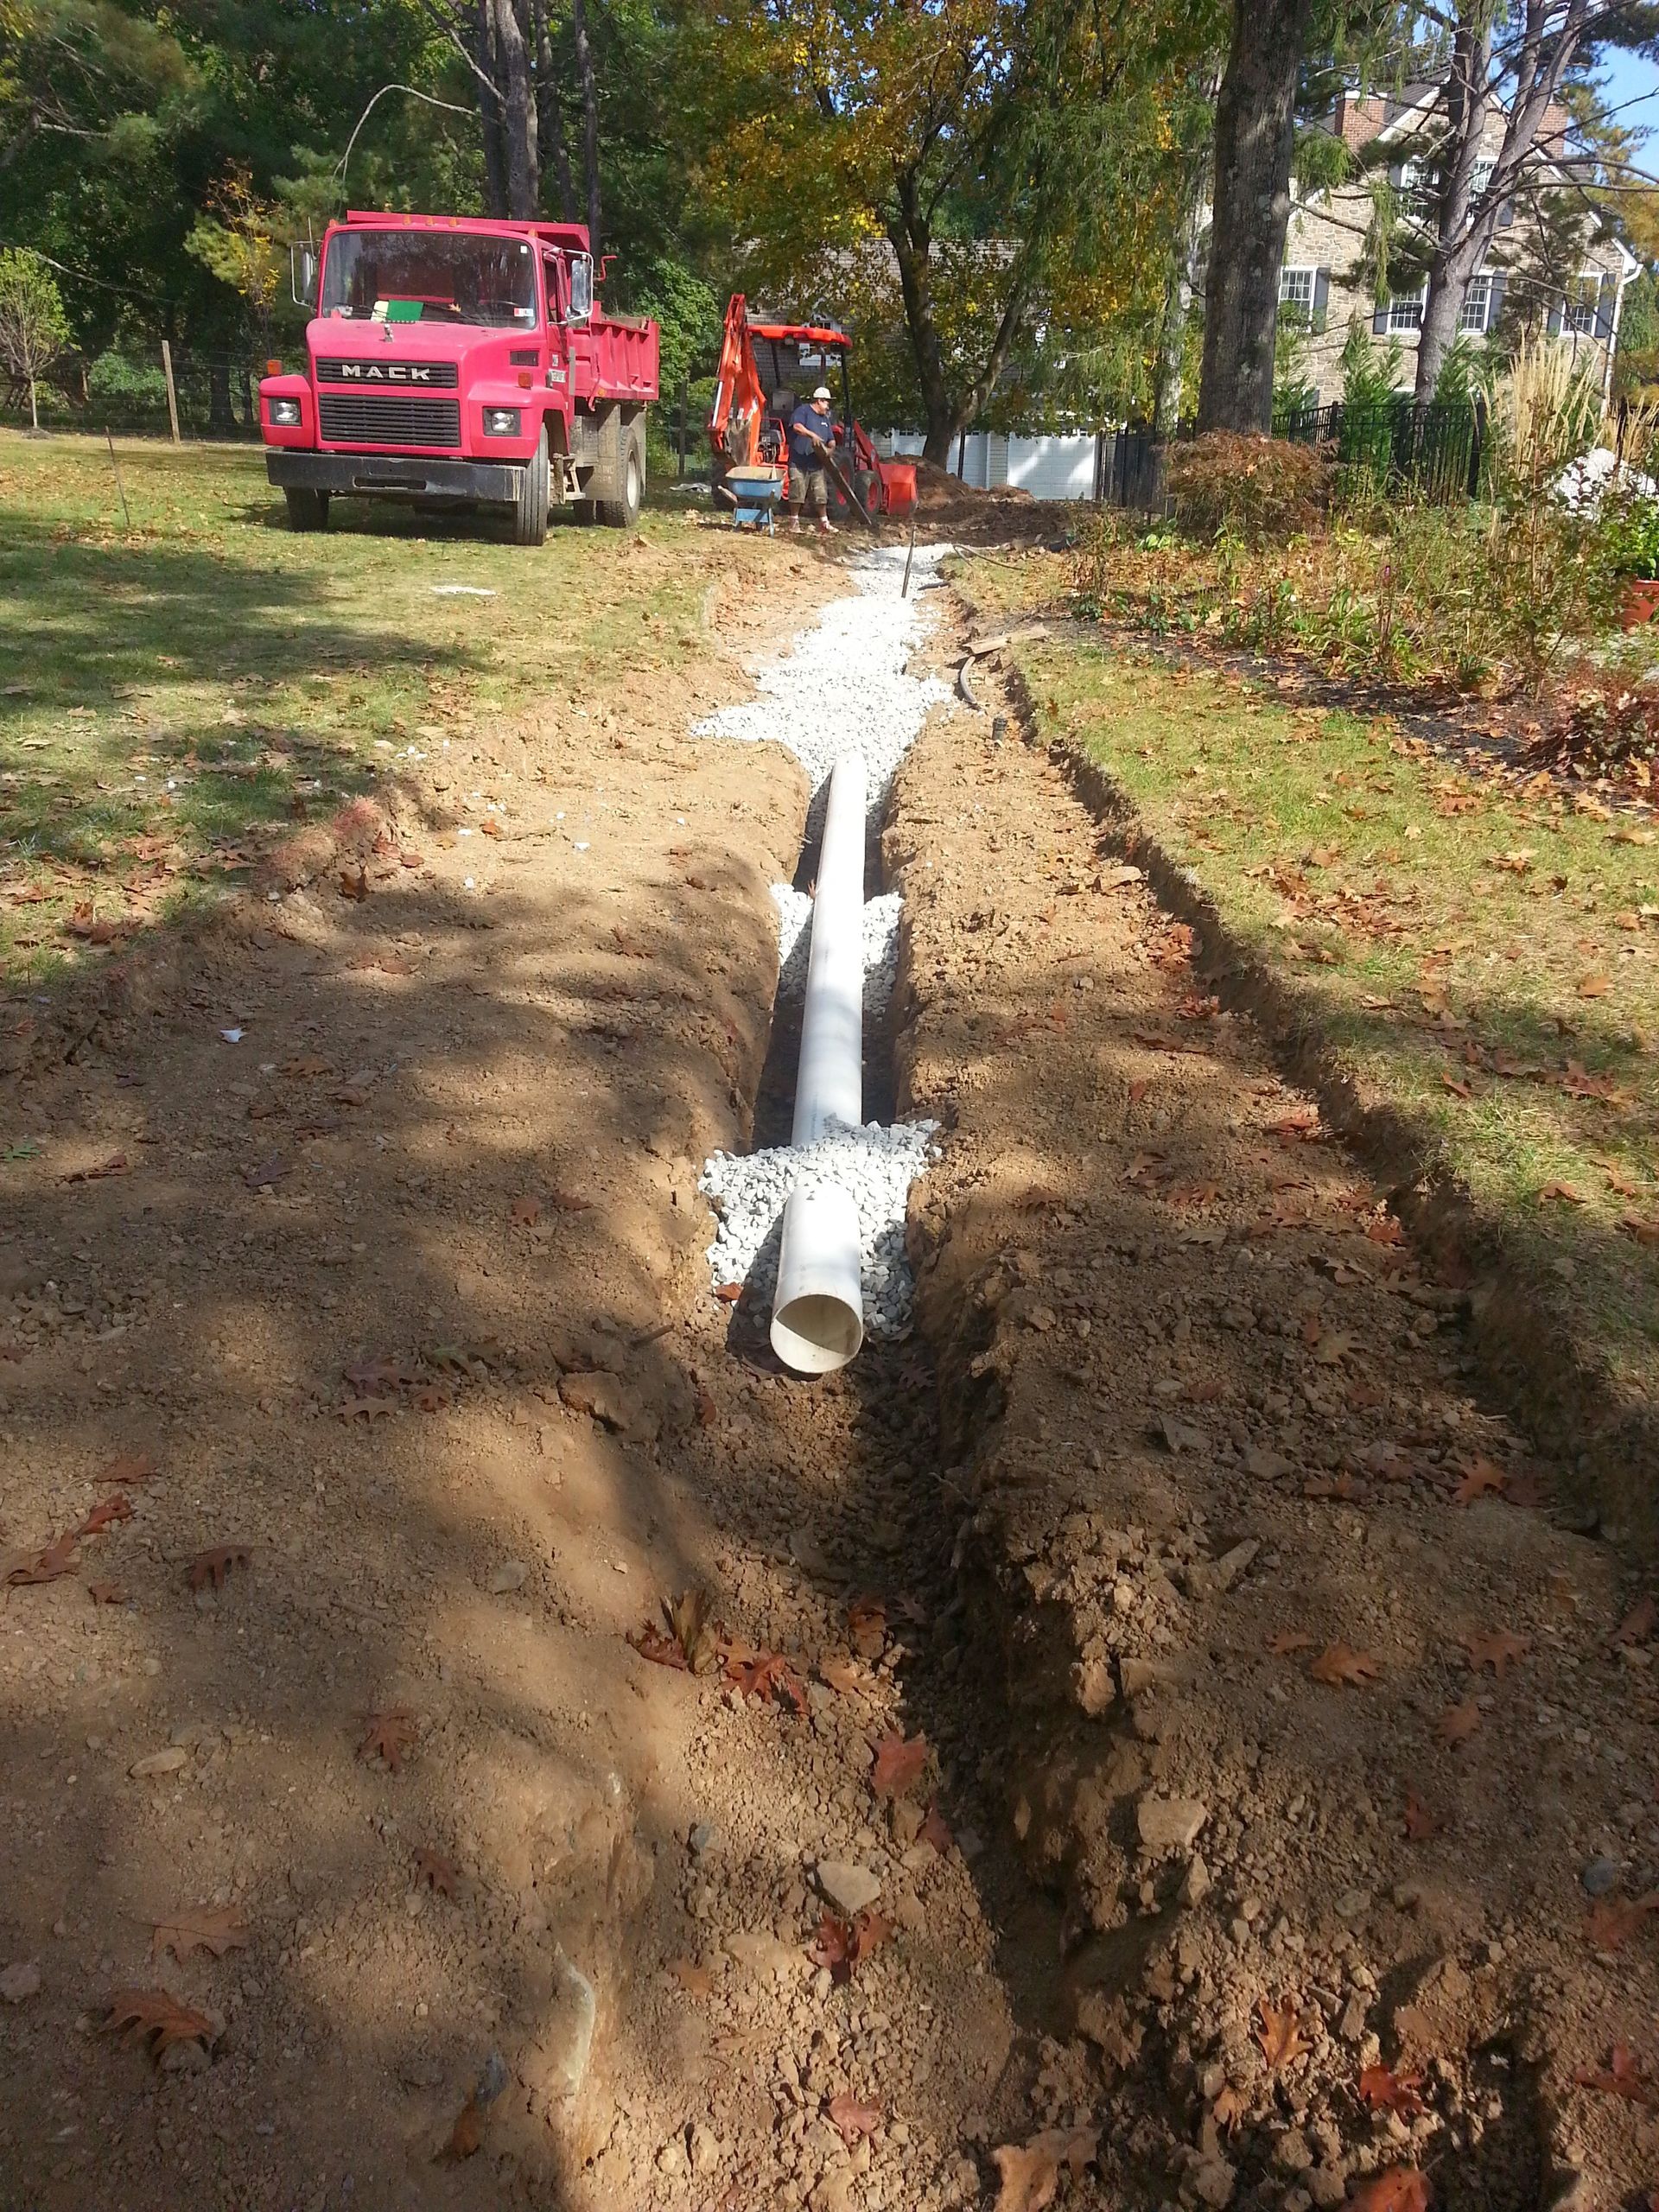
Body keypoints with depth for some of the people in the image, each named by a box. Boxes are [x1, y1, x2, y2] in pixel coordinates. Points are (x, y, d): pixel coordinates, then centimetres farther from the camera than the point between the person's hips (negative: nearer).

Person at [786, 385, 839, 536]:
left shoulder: (825, 419, 20)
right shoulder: (803, 411, -3)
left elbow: (831, 440, 22)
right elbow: (797, 426, -22)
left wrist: (830, 448, -2)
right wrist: (812, 435, -34)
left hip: (817, 464, 6)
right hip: (799, 462, -6)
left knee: (820, 494, 5)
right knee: (797, 493, -2)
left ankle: (824, 523, 11)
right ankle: (794, 522, 8)